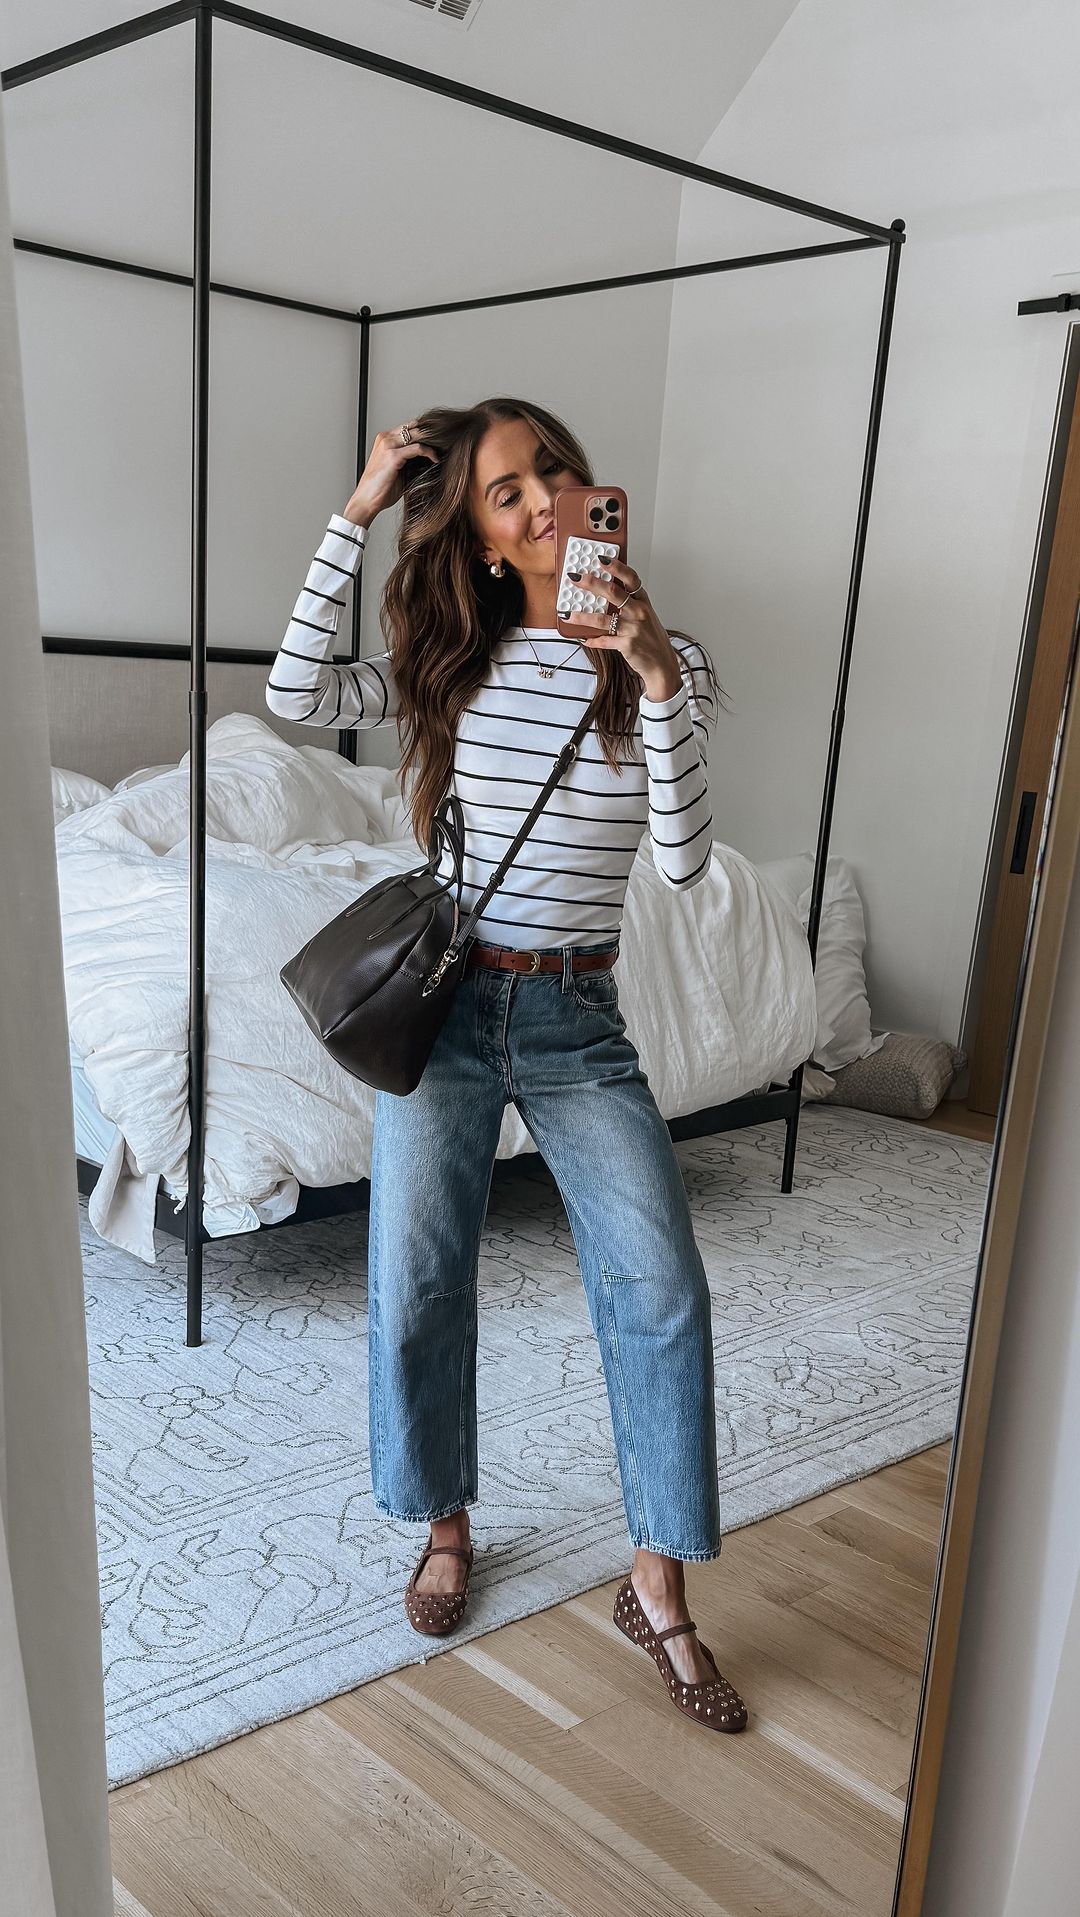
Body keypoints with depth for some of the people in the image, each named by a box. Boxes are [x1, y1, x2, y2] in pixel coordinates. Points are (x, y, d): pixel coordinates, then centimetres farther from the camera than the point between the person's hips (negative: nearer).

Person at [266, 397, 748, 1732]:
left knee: (662, 1286, -8)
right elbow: (295, 694, -12)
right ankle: (447, 1526, 30)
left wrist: (656, 675, -23)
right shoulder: (452, 660, 2)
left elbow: (683, 864, -12)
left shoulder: (667, 664, -2)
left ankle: (658, 1588, 10)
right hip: (441, 999, 1)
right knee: (418, 1284, 5)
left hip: (577, 1019, 0)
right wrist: (357, 512, -11)